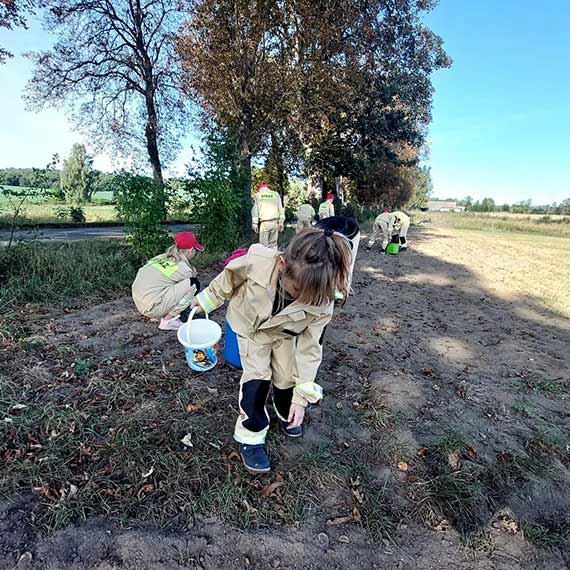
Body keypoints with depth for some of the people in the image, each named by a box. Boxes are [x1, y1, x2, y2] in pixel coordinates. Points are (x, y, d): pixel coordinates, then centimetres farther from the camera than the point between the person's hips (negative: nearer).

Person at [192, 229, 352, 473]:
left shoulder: (322, 303, -36)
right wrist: (208, 299, -2)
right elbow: (230, 278, -19)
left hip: (286, 334, 2)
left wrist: (301, 397, -20)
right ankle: (250, 435, 14)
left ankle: (285, 414, 42)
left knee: (286, 377, 6)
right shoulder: (257, 262, -43)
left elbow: (310, 346, -23)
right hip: (251, 326, -1)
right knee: (257, 378, -11)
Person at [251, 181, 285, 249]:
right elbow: (281, 210, 9)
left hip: (264, 223, -2)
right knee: (273, 243, 10)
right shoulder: (276, 195, 11)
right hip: (275, 222, 2)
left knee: (264, 244, 3)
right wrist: (281, 223, 12)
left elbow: (255, 210, 3)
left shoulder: (257, 195, 6)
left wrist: (255, 224, 6)